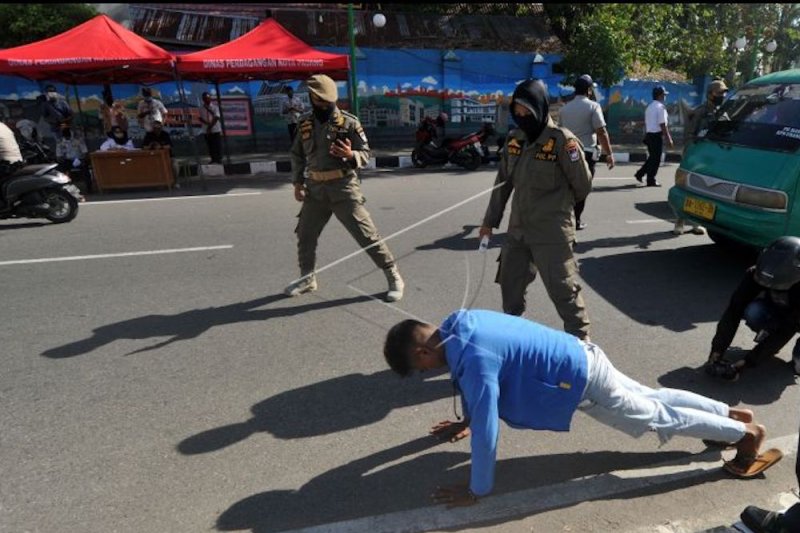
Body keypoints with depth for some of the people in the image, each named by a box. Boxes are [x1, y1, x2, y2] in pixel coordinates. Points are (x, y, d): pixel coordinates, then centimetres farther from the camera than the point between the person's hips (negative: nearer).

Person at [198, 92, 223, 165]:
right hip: (207, 131, 3)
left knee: (218, 146, -5)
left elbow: (216, 118, -10)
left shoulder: (215, 107, -1)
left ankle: (219, 160, -1)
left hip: (216, 129, -3)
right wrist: (207, 123, -17)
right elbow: (201, 118, 3)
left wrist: (210, 126, -19)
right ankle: (213, 160, 11)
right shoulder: (202, 109, 8)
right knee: (210, 146, 5)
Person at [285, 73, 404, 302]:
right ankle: (307, 278, 36)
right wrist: (297, 182, 8)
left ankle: (393, 277, 6)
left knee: (366, 235, -6)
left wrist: (350, 155, -26)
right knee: (305, 235, 14)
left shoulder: (348, 122, -7)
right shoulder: (305, 123, 7)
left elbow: (366, 154, -5)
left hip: (343, 188, -5)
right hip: (315, 189, 5)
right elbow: (297, 155, 17)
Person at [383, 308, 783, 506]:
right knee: (652, 398, 26)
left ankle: (745, 434, 33)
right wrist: (465, 420, 21)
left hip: (581, 382, -8)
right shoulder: (458, 324, -5)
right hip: (580, 360, 8)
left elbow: (486, 428, -29)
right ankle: (731, 413, 44)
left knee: (657, 418, 14)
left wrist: (477, 490, -16)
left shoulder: (474, 358, -33)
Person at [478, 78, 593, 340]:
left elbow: (583, 184, -7)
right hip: (517, 230, 6)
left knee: (563, 290, 1)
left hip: (552, 232, -6)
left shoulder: (562, 140, -14)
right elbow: (503, 182, 11)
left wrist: (558, 203, 10)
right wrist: (490, 220, 13)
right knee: (510, 284, 17)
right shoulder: (514, 139, 4)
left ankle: (580, 340, 18)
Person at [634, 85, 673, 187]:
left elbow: (646, 123, 17)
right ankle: (651, 180, 5)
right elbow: (663, 125, -17)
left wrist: (646, 136, 23)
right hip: (657, 135, -8)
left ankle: (640, 174, 15)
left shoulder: (649, 107, 13)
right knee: (656, 159, 0)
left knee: (652, 157, 18)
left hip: (649, 134, 8)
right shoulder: (660, 107, -13)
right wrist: (668, 139, -14)